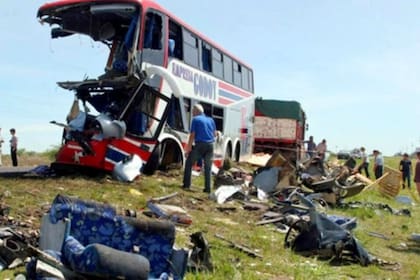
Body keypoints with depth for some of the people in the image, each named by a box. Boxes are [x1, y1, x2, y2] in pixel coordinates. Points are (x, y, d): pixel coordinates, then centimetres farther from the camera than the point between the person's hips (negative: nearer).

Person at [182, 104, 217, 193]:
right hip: (210, 145, 5)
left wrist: (188, 148, -4)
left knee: (189, 163, 10)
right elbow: (215, 134, 19)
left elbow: (192, 135, -6)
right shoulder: (210, 120, 15)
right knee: (208, 167, 10)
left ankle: (187, 185, 6)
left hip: (200, 145, -4)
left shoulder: (195, 119, 0)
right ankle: (208, 188, 7)